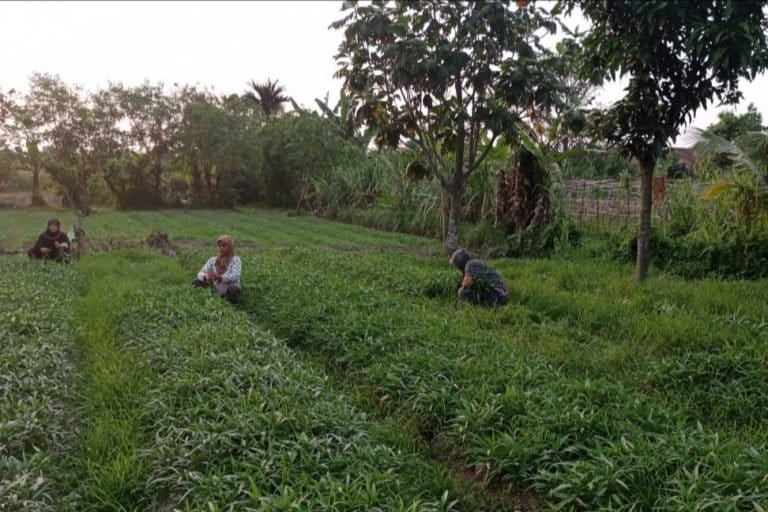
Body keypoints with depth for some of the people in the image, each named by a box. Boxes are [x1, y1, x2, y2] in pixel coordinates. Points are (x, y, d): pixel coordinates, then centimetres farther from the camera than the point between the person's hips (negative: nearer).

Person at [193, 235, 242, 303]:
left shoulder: (235, 260, -4)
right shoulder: (213, 260, 8)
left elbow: (234, 277, -20)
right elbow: (200, 273, -2)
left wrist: (218, 277, -37)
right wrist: (206, 277, -27)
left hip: (231, 293, -4)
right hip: (215, 293, 4)